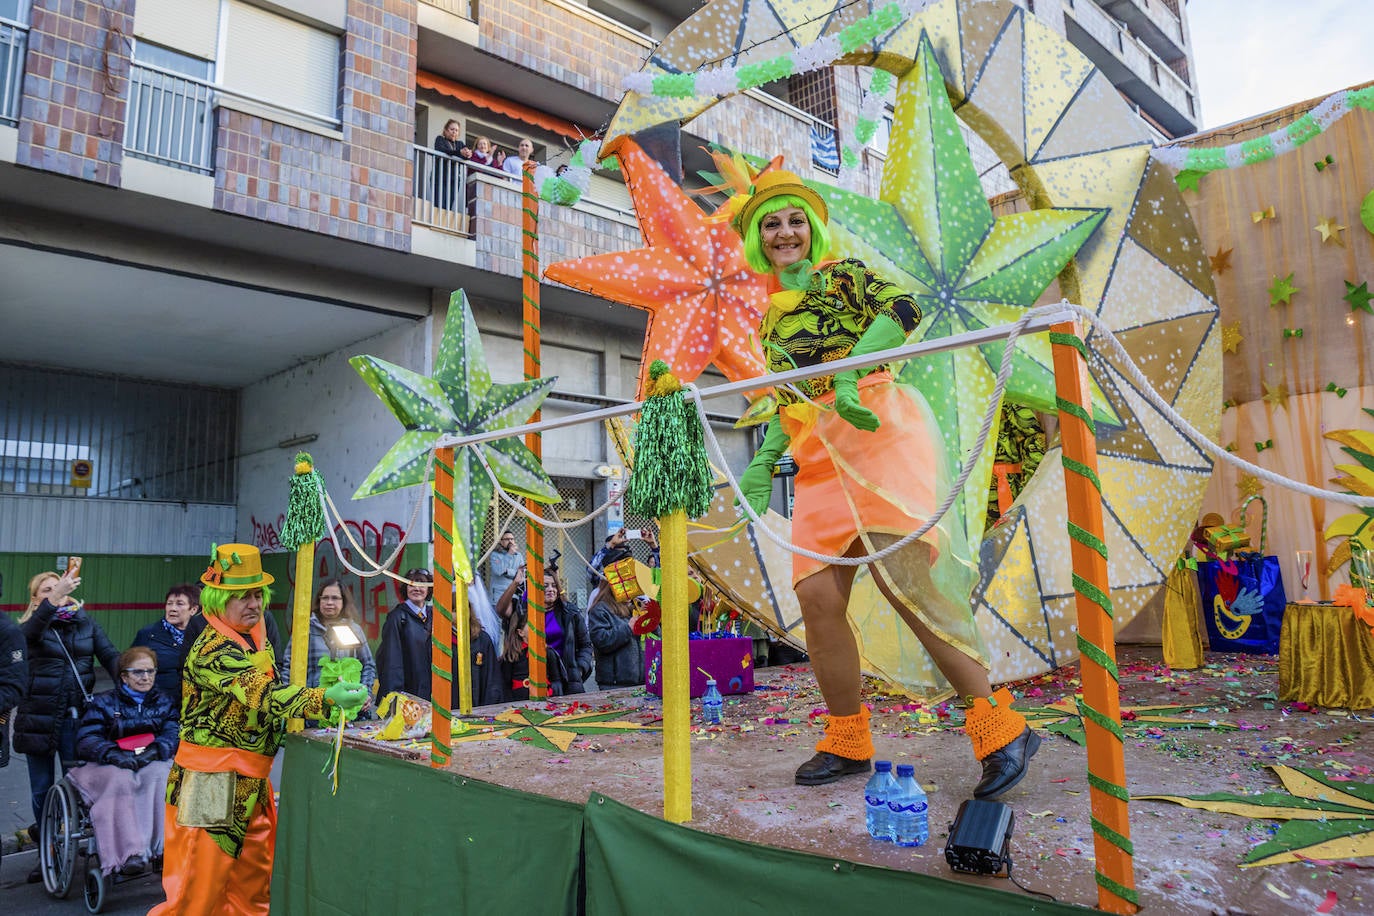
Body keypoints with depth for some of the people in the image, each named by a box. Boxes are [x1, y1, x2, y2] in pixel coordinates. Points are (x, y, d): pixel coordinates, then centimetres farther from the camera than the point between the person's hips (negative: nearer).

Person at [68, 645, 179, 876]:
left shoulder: (164, 701, 16)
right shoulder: (103, 702, 11)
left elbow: (173, 733, 1)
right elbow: (86, 740, -2)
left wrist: (154, 751, -21)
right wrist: (114, 754, -22)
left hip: (152, 762, 1)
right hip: (109, 766, -1)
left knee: (161, 775, -34)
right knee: (121, 780, -36)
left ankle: (162, 848, -36)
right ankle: (129, 854, -41)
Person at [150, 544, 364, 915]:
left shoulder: (258, 637, 8)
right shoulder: (213, 650, -20)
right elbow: (262, 693, -33)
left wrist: (320, 708, 4)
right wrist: (325, 697, -44)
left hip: (252, 780, 9)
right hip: (212, 782, -9)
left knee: (252, 878, 16)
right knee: (200, 885, -1)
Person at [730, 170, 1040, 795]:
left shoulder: (840, 275, 6)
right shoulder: (770, 320, 24)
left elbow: (901, 308, -12)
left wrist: (845, 374, -25)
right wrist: (764, 462, 15)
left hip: (876, 432, -6)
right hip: (821, 459, 6)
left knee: (897, 571, -20)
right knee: (817, 593, -5)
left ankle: (998, 726, -9)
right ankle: (847, 742, 10)